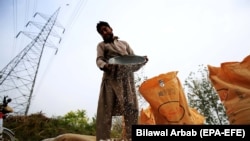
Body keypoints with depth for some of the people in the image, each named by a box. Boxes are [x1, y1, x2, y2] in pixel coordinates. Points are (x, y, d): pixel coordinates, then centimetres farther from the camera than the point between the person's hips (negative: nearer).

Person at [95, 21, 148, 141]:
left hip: (126, 76, 2)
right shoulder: (101, 45, 22)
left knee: (131, 107, -8)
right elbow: (99, 60, 4)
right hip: (111, 77, -1)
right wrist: (104, 65, -20)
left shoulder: (124, 43, 28)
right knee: (106, 107, -10)